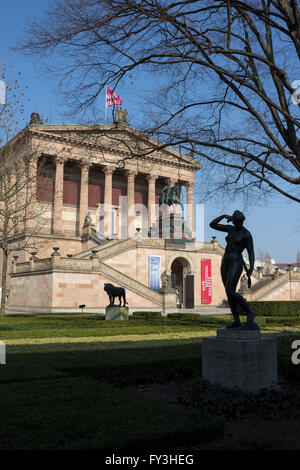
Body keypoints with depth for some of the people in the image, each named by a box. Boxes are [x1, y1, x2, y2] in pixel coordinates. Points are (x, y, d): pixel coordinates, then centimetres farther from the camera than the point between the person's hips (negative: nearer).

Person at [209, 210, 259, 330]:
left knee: (230, 292, -18)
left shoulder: (247, 235, -5)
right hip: (225, 263, 7)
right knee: (230, 293, 6)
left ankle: (249, 312, -2)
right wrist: (224, 216, -2)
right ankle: (236, 321, 12)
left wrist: (251, 268, -21)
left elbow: (251, 253, -6)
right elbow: (212, 225, 11)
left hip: (236, 264, -7)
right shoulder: (231, 229, 12)